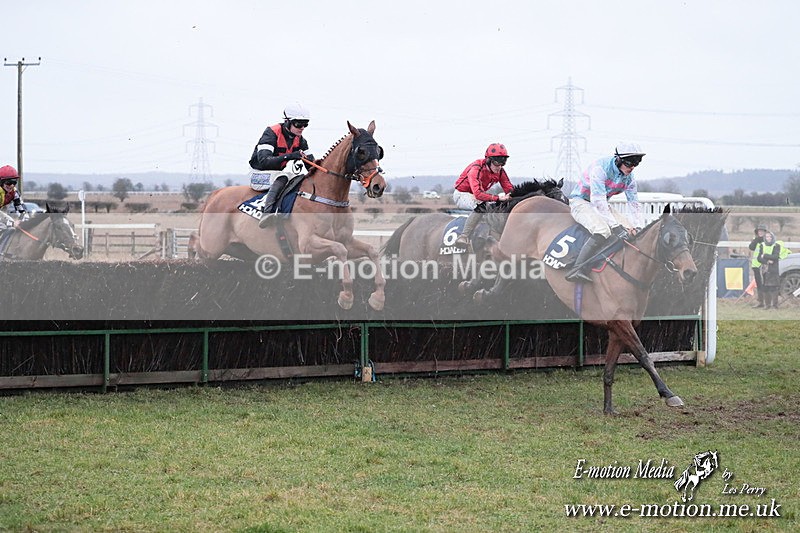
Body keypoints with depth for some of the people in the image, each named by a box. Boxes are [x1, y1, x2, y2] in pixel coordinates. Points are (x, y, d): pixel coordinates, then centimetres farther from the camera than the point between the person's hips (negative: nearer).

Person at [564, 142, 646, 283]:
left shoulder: (629, 178, -2)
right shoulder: (600, 167, -27)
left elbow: (635, 204, 2)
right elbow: (598, 200, -34)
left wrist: (638, 228, -16)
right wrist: (615, 226, -40)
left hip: (603, 206, 8)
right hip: (581, 202, -8)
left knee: (631, 232, -7)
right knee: (603, 231, -35)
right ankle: (577, 270, -41)